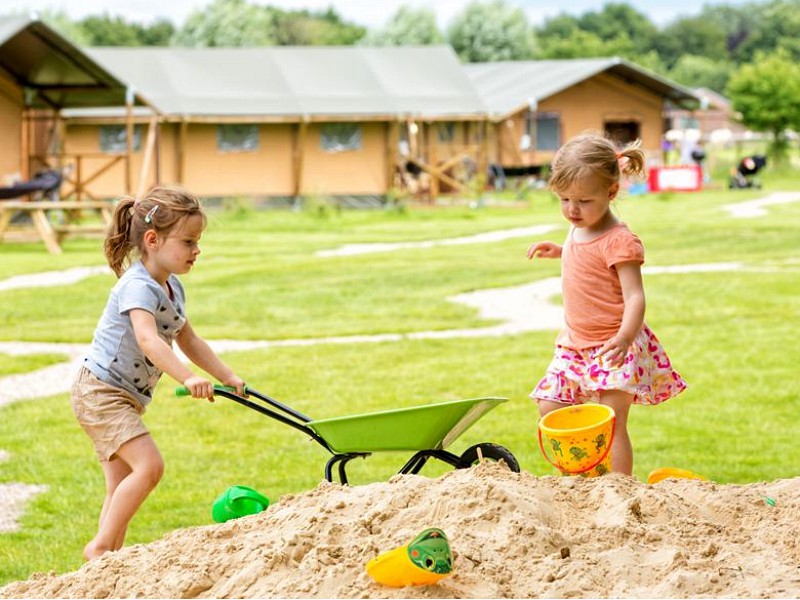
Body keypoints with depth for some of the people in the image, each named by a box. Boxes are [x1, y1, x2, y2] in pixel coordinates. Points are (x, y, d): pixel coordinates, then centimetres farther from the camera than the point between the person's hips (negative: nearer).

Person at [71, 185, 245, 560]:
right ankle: (100, 547, -15)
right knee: (149, 465, -21)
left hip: (125, 398, 10)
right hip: (100, 391, -10)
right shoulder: (138, 286, -22)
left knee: (123, 486, 9)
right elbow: (147, 339, -39)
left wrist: (229, 378, 16)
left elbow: (188, 341, 22)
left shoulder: (172, 288, 9)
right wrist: (187, 378, -51)